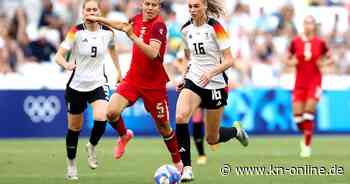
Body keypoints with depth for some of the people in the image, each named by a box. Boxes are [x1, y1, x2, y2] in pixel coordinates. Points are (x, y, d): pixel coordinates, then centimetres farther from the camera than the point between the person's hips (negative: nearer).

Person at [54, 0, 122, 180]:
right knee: (74, 127, 9)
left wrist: (118, 70, 22)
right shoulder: (76, 32, -14)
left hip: (98, 83, 1)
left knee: (101, 118, -25)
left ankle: (92, 147, 6)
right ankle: (71, 165, 30)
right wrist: (66, 64, -40)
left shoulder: (107, 32, -5)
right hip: (77, 84, -1)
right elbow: (59, 55, -19)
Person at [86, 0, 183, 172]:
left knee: (163, 126, 6)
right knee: (112, 111, -16)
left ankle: (177, 162, 27)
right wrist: (98, 19, 33)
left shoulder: (158, 25, -18)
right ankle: (124, 135, 16)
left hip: (154, 84, -5)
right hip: (133, 79, 5)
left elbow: (153, 53, -32)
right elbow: (122, 25, 27)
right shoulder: (139, 19, 3)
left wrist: (133, 36, -38)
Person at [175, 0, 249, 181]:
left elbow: (229, 60, -14)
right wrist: (185, 78, 10)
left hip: (215, 84, -4)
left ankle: (236, 131, 40)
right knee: (180, 117, -27)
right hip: (193, 81, 4)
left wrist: (211, 72, -30)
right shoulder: (186, 30, 4)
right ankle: (186, 168, -20)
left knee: (212, 139, 4)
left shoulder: (215, 28, -13)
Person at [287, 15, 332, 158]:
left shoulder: (320, 43, -2)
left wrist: (323, 63, -11)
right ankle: (306, 137, 25)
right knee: (297, 115, -4)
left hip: (315, 81, -2)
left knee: (309, 113, -13)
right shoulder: (295, 42, 0)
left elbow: (330, 59, 9)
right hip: (300, 81, 2)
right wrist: (292, 62, -11)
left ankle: (307, 145, -2)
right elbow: (288, 59, 11)